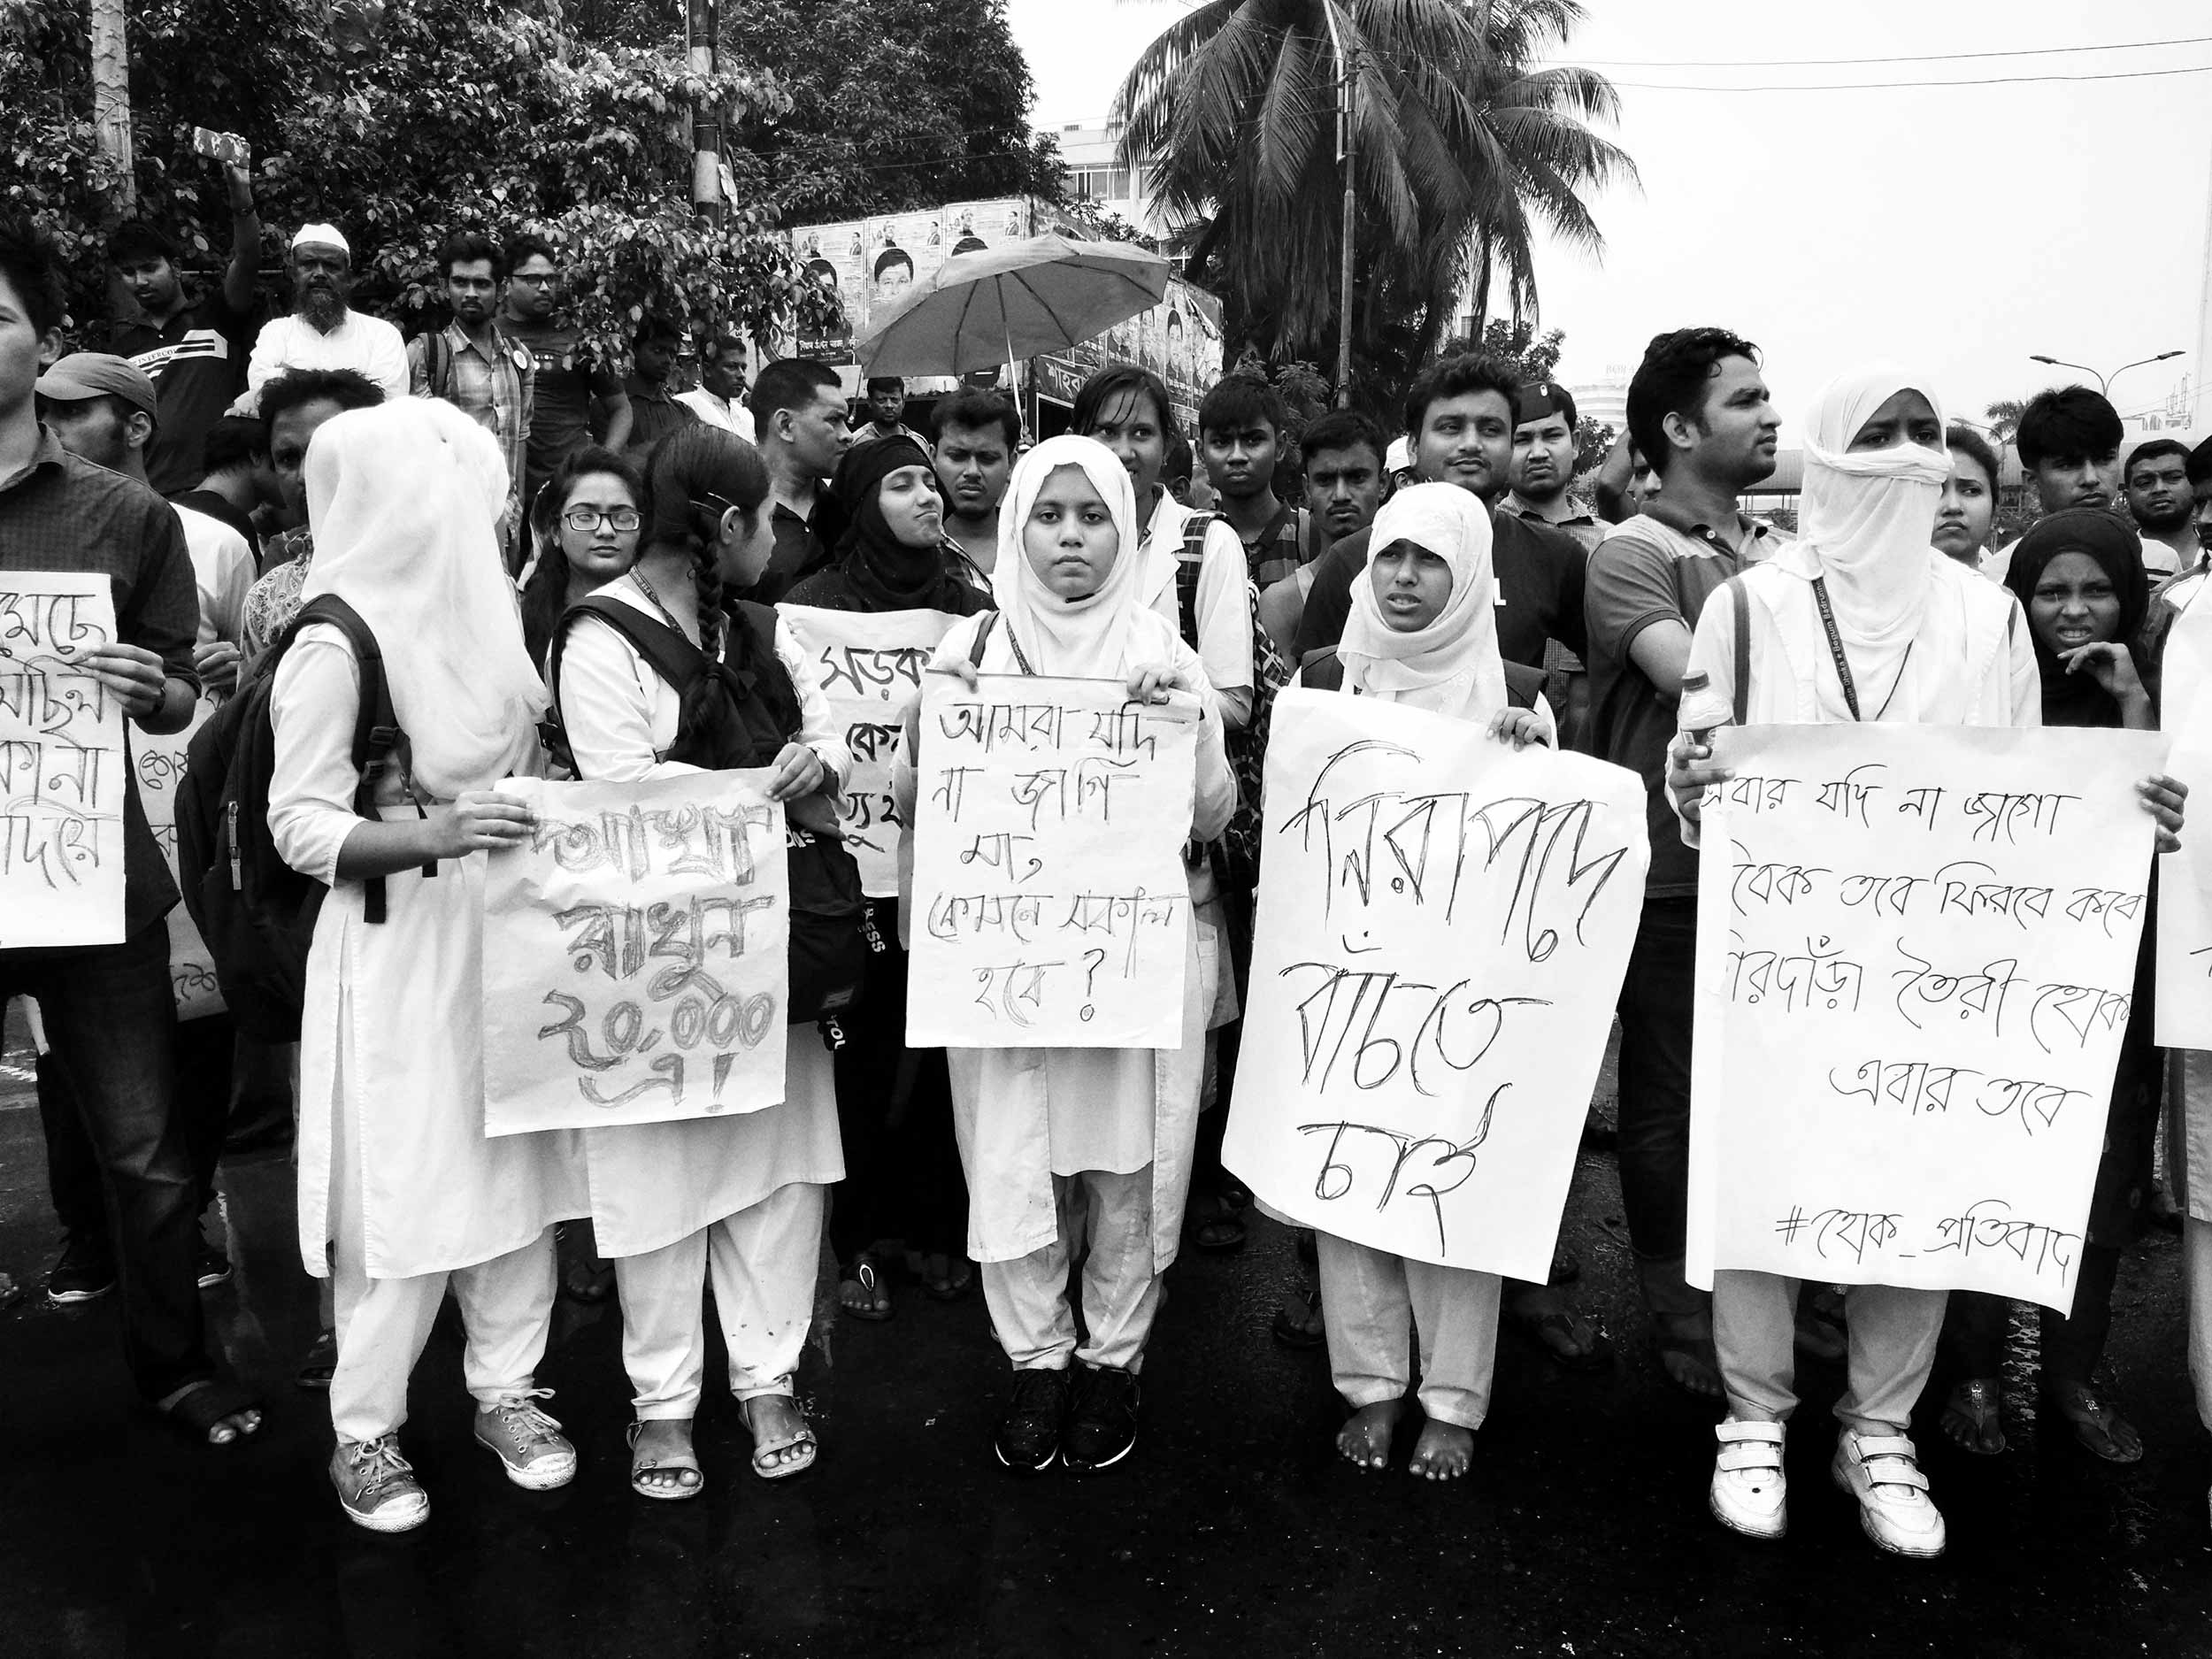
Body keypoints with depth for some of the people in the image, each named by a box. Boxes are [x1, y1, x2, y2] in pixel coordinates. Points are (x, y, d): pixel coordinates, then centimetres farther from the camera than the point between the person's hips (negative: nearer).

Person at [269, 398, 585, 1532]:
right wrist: (434, 833, -28)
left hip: (505, 937, 7)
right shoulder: (337, 642, -14)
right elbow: (300, 828, -15)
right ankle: (365, 1432, 22)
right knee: (404, 1195, 2)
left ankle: (505, 1392, 28)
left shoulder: (476, 613, 7)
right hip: (397, 951, -6)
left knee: (517, 1168, 11)